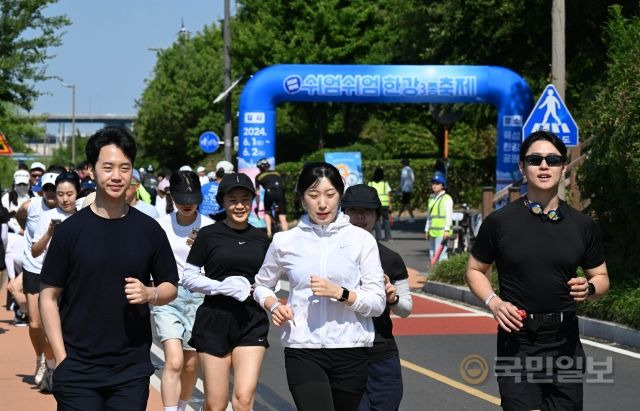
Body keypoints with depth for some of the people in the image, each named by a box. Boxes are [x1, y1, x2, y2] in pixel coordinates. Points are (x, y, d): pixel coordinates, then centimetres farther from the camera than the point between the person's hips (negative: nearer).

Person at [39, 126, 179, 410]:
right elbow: (49, 296, 2)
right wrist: (62, 358, -6)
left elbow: (170, 287, 13)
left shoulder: (148, 230, 4)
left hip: (132, 368, 2)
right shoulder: (70, 229, -1)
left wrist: (150, 294, -10)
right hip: (78, 368, -1)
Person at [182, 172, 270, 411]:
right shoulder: (209, 235, -1)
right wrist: (224, 287, -14)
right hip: (215, 320, -2)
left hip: (252, 322, 2)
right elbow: (188, 278, -1)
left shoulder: (261, 239, 10)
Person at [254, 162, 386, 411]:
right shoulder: (285, 242, 4)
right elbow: (262, 285, 20)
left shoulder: (361, 240, 1)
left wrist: (340, 293, -17)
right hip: (303, 351, -1)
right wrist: (274, 306, -1)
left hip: (351, 352, 1)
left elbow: (377, 303, -1)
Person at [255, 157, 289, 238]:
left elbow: (257, 193, 26)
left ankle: (269, 232, 6)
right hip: (280, 191, 1)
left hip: (269, 192, -1)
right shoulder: (276, 173, 32)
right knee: (282, 218, 4)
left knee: (267, 213, 23)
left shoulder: (259, 176, 25)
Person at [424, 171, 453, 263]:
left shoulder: (447, 198, -4)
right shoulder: (431, 198, 19)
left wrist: (447, 230, -17)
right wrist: (427, 230, 22)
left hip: (442, 231, -8)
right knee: (432, 255, 10)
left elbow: (449, 215, -10)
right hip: (432, 231, 8)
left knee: (440, 254, -15)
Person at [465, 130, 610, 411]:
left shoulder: (583, 226, 4)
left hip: (565, 342, 3)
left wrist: (589, 288, -10)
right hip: (517, 341, -2)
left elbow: (601, 278, 13)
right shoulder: (499, 222, -2)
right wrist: (493, 302, -10)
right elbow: (475, 270, 9)